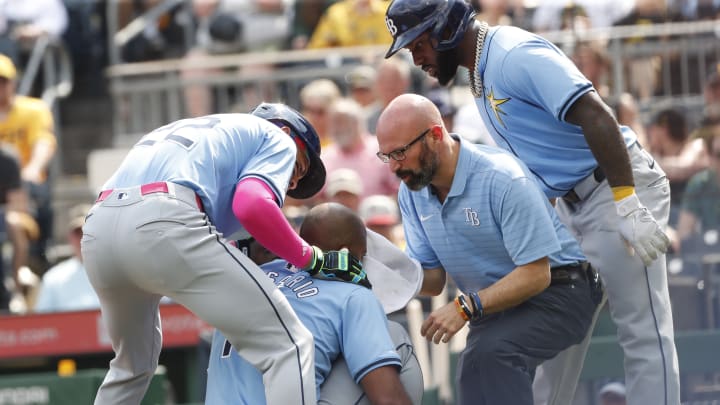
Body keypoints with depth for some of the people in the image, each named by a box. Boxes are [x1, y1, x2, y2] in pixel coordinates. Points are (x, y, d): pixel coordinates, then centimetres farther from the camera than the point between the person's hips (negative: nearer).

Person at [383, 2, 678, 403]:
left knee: (644, 333, -9)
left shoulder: (517, 55, -19)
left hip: (621, 186, -11)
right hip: (572, 202, 11)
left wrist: (628, 208, -32)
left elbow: (596, 116, -28)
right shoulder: (482, 72, 12)